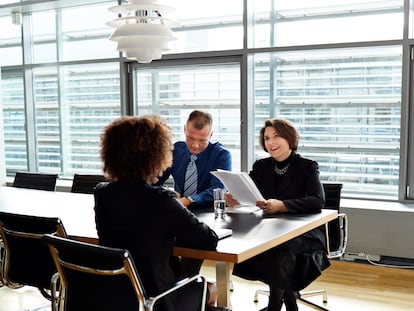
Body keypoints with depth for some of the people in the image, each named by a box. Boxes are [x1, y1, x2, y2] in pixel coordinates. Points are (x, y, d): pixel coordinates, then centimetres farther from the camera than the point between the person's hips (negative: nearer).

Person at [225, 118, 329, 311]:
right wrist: (234, 198, -27)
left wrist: (281, 205, -36)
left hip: (304, 233, -4)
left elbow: (317, 201, -20)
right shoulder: (261, 166, 9)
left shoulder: (307, 167, -4)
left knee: (280, 255, -33)